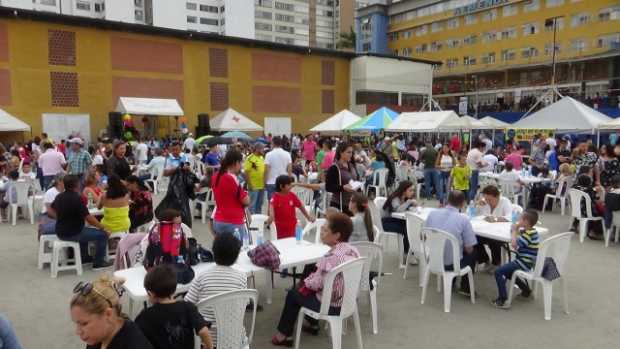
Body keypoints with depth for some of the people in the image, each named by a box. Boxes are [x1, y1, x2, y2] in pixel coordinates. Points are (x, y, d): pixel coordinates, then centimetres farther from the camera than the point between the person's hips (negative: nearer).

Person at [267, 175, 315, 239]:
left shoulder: (292, 195, -2)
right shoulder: (275, 197, -14)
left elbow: (300, 206, 7)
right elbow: (271, 206, -33)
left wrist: (308, 217, 9)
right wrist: (271, 216, -51)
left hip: (292, 226, 3)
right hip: (280, 227, -3)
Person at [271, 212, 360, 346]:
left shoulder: (332, 257, -31)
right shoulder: (353, 250, -4)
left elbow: (316, 284, -21)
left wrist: (306, 282, 1)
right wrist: (309, 279, 9)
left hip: (331, 306, -8)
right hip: (348, 300, 8)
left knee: (293, 294, 15)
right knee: (305, 286, 27)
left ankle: (283, 334, 29)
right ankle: (313, 325, 39)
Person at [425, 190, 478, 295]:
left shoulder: (432, 214, -7)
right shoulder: (464, 219, -18)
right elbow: (469, 249, -11)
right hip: (452, 264, -4)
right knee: (473, 253, 26)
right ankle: (465, 288, 27)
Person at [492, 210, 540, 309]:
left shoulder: (528, 234, -23)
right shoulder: (530, 231, 7)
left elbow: (514, 244, -26)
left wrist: (515, 231, -14)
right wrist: (516, 229, 0)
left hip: (524, 263, -10)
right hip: (526, 262, 10)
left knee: (498, 272, -18)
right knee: (507, 271, 31)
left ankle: (503, 299, -20)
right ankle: (526, 289, 38)